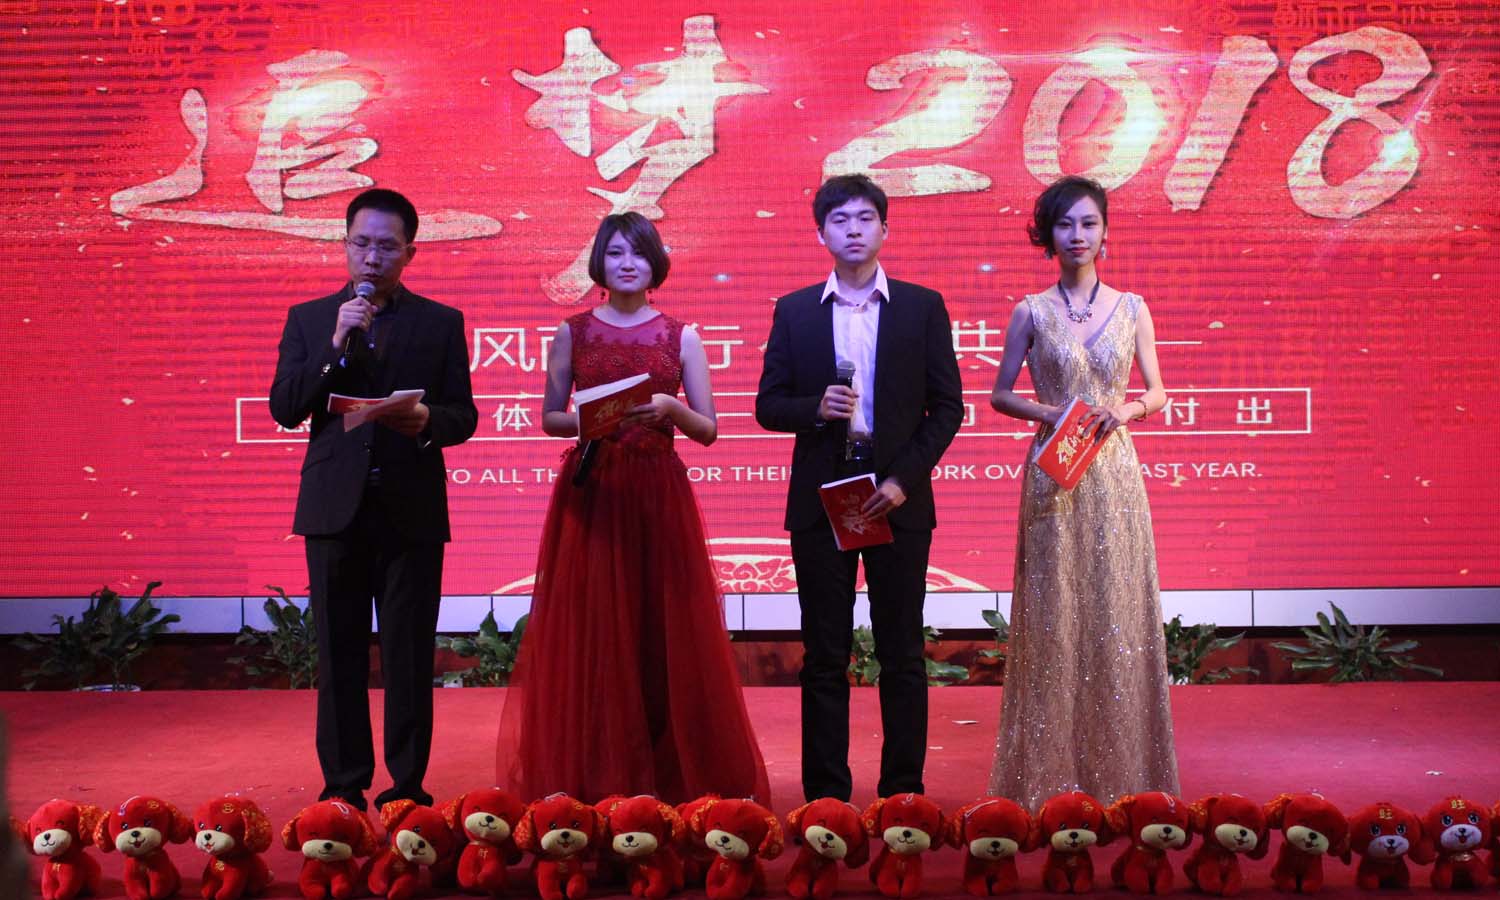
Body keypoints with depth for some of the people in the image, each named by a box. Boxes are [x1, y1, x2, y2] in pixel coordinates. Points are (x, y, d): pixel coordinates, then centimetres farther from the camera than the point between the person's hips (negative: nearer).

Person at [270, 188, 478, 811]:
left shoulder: (441, 323, 8)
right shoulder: (308, 320, 10)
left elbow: (463, 416, 4)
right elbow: (285, 409, 1)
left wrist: (428, 421, -18)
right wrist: (336, 346, -10)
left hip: (412, 511, -1)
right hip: (335, 508, 1)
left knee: (409, 655, 2)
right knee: (339, 655, 5)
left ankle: (407, 785, 11)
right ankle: (342, 784, 15)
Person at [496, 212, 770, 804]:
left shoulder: (681, 337, 7)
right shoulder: (573, 332, 8)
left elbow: (708, 430, 5)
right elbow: (549, 417, 9)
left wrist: (671, 408, -15)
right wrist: (586, 421, -11)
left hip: (659, 495, 0)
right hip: (589, 493, 0)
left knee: (665, 628, 0)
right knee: (590, 629, -1)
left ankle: (673, 772, 10)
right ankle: (595, 774, 8)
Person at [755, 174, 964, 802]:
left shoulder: (922, 306, 4)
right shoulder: (794, 311, 6)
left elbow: (947, 406, 2)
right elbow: (768, 405, 7)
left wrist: (904, 479, -9)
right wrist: (815, 409, -14)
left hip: (898, 500, -1)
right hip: (820, 503, 1)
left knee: (902, 655, 5)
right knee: (824, 656, 5)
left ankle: (904, 790, 15)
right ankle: (825, 793, 13)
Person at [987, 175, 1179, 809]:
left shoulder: (1132, 309, 7)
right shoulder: (1032, 312, 3)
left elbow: (1157, 393, 11)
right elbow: (1000, 394, 5)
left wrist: (1125, 409, -10)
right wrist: (1050, 413, -11)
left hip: (1113, 471, 1)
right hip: (1053, 472, -1)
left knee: (1118, 610, 3)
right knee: (1053, 611, 0)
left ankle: (1119, 774, 14)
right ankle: (1053, 774, 11)